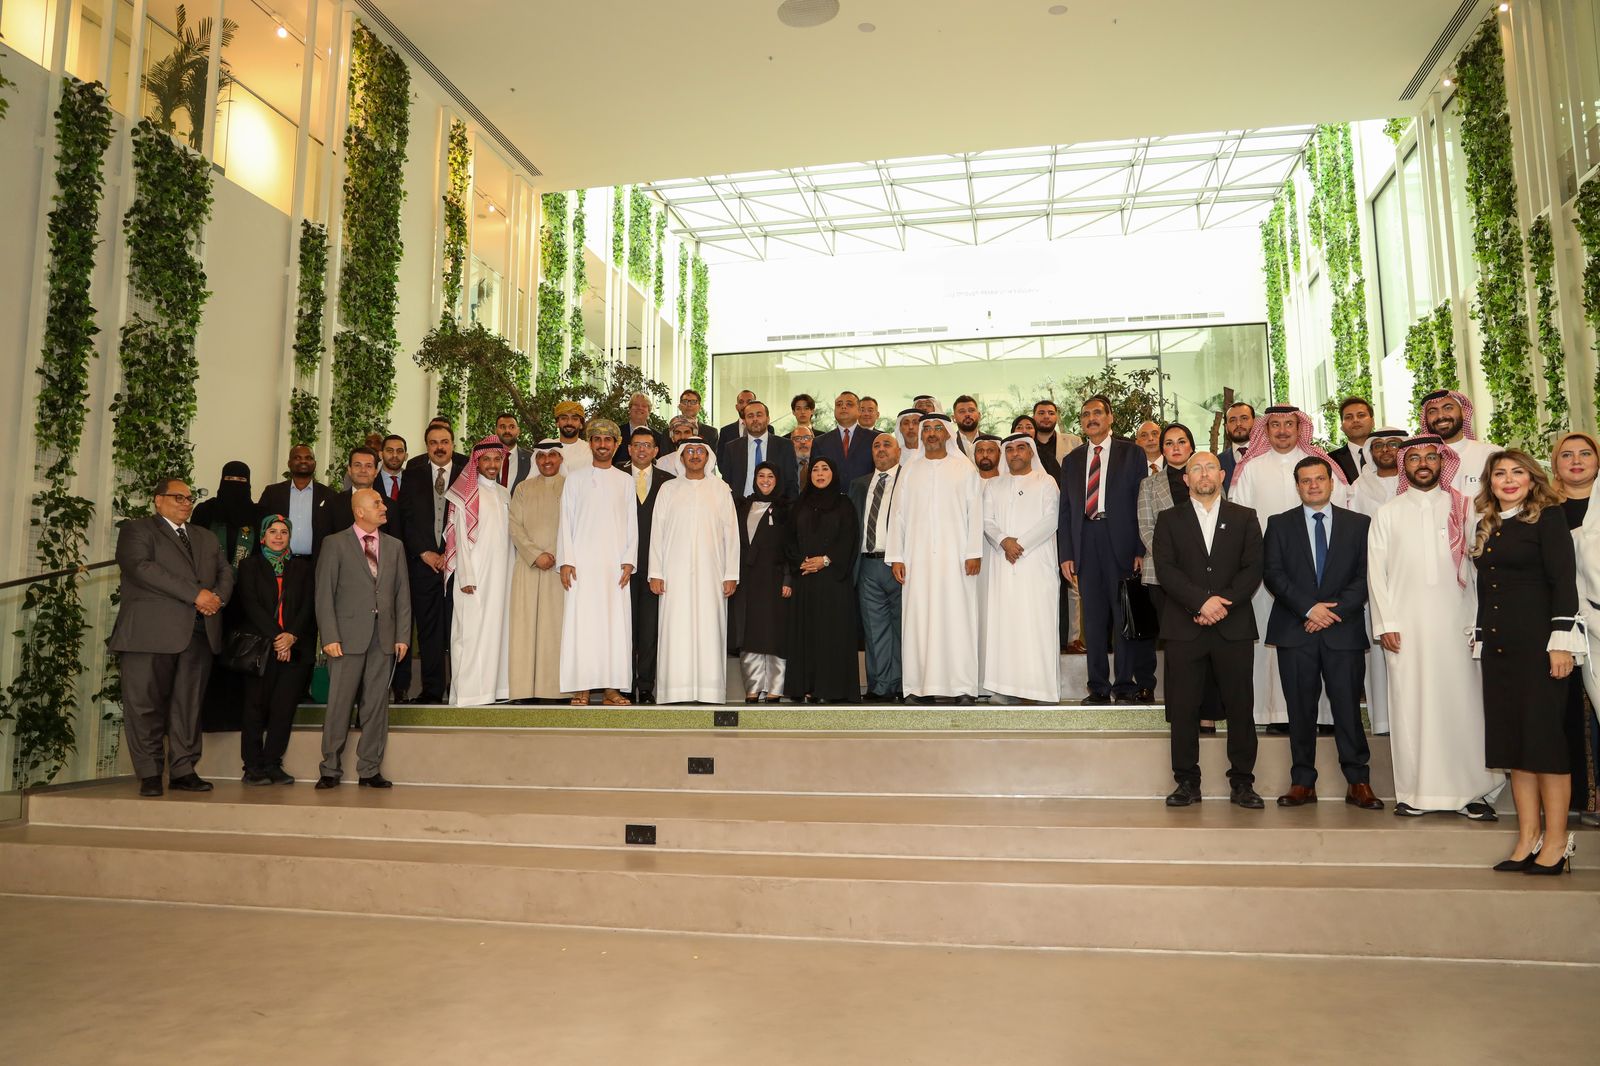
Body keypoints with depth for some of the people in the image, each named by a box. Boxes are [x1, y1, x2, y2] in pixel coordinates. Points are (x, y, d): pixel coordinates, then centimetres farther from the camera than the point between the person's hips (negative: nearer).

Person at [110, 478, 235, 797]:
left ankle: (183, 770, 10)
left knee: (189, 705, 5)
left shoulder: (206, 538, 25)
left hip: (200, 632, 5)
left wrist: (218, 597, -7)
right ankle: (150, 774, 6)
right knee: (146, 704, -2)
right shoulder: (137, 530, 5)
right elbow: (141, 567, -11)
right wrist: (195, 594, -16)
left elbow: (225, 571, 18)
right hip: (151, 633, -5)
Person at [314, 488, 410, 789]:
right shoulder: (337, 544, 2)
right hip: (349, 636, -3)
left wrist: (402, 635, 3)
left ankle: (369, 770, 13)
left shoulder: (394, 546, 14)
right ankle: (330, 770, 10)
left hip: (384, 636, 4)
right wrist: (330, 637, -10)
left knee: (377, 704, 5)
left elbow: (402, 594, 11)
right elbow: (324, 593, -2)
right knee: (339, 703, 0)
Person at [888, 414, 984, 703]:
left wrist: (974, 553, -6)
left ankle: (962, 686, -2)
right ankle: (922, 685, 2)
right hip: (918, 558, 2)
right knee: (918, 618, -2)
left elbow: (975, 513, 3)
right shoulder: (910, 471, 13)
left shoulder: (966, 469, 8)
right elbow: (899, 515, 11)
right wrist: (896, 557, 3)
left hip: (955, 557, -2)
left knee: (957, 617, -5)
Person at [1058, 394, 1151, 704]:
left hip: (1120, 541, -3)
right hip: (1084, 541, 3)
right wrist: (1066, 554, 4)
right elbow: (1065, 509, 12)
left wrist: (1141, 549, -9)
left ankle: (1125, 685, 7)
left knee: (1124, 615, -1)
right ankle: (1098, 688, 11)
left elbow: (1141, 502, 0)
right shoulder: (1072, 460, 16)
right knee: (1093, 617, 5)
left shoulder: (1131, 453, 6)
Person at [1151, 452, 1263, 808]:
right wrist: (1202, 601, -15)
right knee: (1183, 708, 1)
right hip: (1184, 627, 0)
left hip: (1234, 627, 1)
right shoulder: (1169, 520, 9)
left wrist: (1224, 603, -11)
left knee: (1240, 706, 3)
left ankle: (1242, 782, 14)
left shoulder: (1244, 518, 11)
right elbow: (1166, 569, -3)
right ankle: (1187, 782, 10)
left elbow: (1253, 569, 2)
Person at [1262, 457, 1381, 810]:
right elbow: (1273, 573, 0)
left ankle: (1358, 782, 10)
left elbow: (1365, 576, 3)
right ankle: (1303, 783, 10)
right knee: (1300, 709, 3)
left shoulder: (1359, 524, 10)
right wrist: (1309, 608, -11)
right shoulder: (1280, 524, 10)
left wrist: (1335, 611, -10)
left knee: (1348, 706, 0)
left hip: (1344, 630, 0)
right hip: (1295, 631, 0)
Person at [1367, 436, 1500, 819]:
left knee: (1462, 703, -2)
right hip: (1405, 627, 0)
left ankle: (1469, 791, 6)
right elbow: (1376, 571, 6)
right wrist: (1385, 623, -3)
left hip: (1454, 624, 0)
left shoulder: (1464, 508, 10)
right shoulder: (1387, 513, 11)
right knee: (1410, 705, -1)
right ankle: (1415, 793, 4)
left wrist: (1476, 624, -2)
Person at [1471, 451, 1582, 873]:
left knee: (1544, 736, -3)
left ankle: (1556, 841, 5)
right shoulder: (1486, 526, 14)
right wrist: (1481, 640, 14)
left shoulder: (1548, 517, -3)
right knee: (1511, 739, 6)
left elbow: (1563, 581, -9)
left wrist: (1561, 641, -15)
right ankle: (1528, 839, 12)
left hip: (1538, 642, -6)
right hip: (1498, 646, 6)